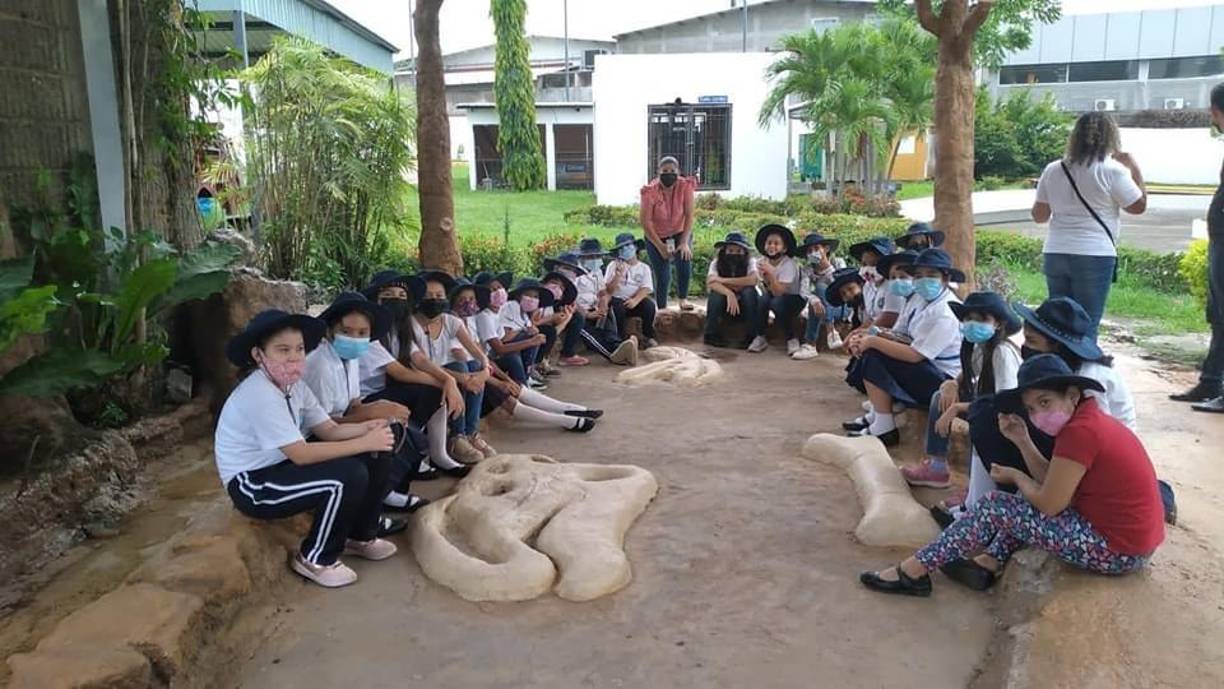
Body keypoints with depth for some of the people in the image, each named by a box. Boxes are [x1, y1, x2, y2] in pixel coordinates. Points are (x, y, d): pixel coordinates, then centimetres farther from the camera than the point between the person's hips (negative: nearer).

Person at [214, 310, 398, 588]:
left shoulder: (294, 385, 4)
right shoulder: (259, 394, -25)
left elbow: (329, 430, 0)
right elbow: (300, 454, -30)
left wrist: (367, 428, -20)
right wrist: (364, 442, -29)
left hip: (281, 466, 9)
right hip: (252, 485, -9)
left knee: (377, 457, -2)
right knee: (349, 475, -28)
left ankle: (360, 537, 16)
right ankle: (316, 559, -6)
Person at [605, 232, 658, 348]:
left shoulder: (644, 268, 7)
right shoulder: (613, 265, 4)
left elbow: (646, 289, -7)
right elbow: (608, 290, -4)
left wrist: (636, 300, -27)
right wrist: (618, 275, -21)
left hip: (637, 301, 1)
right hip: (619, 299, -1)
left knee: (650, 305, -29)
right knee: (617, 306, -34)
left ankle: (649, 337, -11)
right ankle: (623, 337, -16)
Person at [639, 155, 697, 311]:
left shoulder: (686, 186, -18)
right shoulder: (650, 191, -23)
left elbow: (689, 215, -15)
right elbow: (645, 222, -19)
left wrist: (685, 242, -22)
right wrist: (660, 247, -19)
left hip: (680, 233, 1)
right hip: (656, 237, -1)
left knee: (685, 262, -22)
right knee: (662, 276, -6)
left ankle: (683, 299, 1)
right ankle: (661, 309, 14)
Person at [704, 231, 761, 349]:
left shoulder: (750, 262, -14)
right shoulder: (716, 263, -13)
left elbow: (753, 280, -35)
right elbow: (710, 282, -31)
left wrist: (724, 280, -32)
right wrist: (729, 293, -48)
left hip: (746, 307, 0)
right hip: (725, 306, 1)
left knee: (749, 291, -30)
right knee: (717, 290, -28)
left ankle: (752, 336, -20)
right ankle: (712, 335, -16)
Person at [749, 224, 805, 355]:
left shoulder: (789, 264, -20)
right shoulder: (761, 262, -6)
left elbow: (778, 292, -30)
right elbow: (766, 292, -7)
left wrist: (771, 274, -41)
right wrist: (765, 278, -25)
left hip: (793, 299, -4)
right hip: (773, 297, 4)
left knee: (777, 303, -34)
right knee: (763, 300, -28)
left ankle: (792, 340, -15)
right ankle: (760, 338, -12)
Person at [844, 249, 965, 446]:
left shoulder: (946, 313, -22)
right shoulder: (927, 301, 9)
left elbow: (914, 355, -25)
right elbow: (910, 341, 6)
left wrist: (873, 342, -17)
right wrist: (868, 340, -8)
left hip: (945, 381, -10)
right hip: (929, 371, 10)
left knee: (873, 357, -17)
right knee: (874, 349, 7)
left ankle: (885, 429, -10)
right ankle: (876, 415, 13)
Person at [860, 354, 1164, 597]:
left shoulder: (1080, 431, -22)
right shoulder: (1093, 419, 9)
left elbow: (1049, 503, -17)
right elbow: (1052, 485, 9)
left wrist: (1015, 476, 0)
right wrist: (1023, 442, 0)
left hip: (1116, 552, -10)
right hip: (1136, 542, 10)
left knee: (994, 505, -6)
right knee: (1029, 498, 22)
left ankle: (913, 572, 2)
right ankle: (988, 564, 16)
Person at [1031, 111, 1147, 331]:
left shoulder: (1053, 170, 7)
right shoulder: (1111, 171, -6)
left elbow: (1039, 215, 11)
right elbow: (1139, 205, 3)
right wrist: (1134, 169, 11)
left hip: (1055, 254, 4)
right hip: (1094, 256, -4)